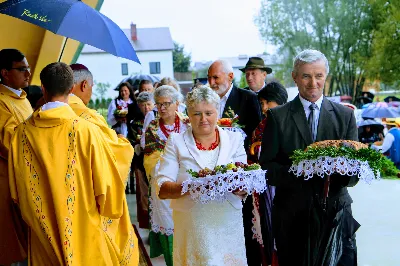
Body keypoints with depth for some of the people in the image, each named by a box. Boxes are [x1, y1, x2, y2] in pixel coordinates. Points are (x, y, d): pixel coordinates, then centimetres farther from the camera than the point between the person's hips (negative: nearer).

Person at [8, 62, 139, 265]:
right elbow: (105, 183, -12)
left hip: (43, 231, 3)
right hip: (84, 229, -3)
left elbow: (17, 190, 3)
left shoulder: (23, 132, -8)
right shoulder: (86, 130, -18)